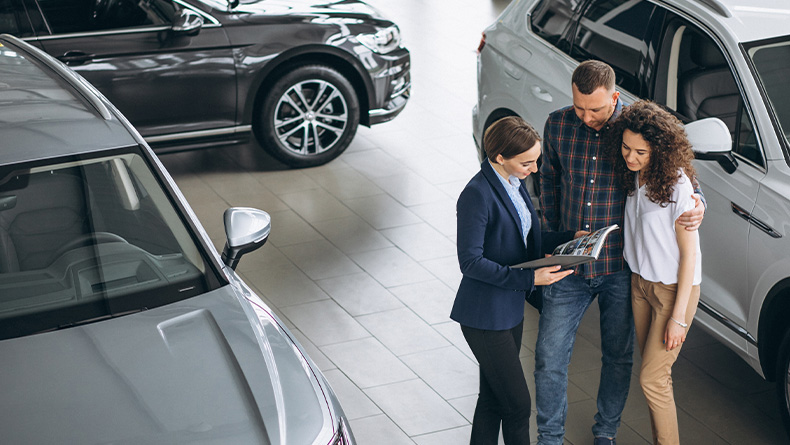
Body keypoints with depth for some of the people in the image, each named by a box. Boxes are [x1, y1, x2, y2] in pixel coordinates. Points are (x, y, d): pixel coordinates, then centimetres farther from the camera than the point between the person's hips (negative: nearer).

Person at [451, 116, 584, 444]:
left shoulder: (514, 182, 4)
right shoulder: (477, 195, -23)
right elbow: (471, 262, -23)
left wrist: (570, 239, 3)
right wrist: (529, 278, -26)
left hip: (510, 308, 9)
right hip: (486, 315, -9)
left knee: (493, 399, 18)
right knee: (517, 405, -1)